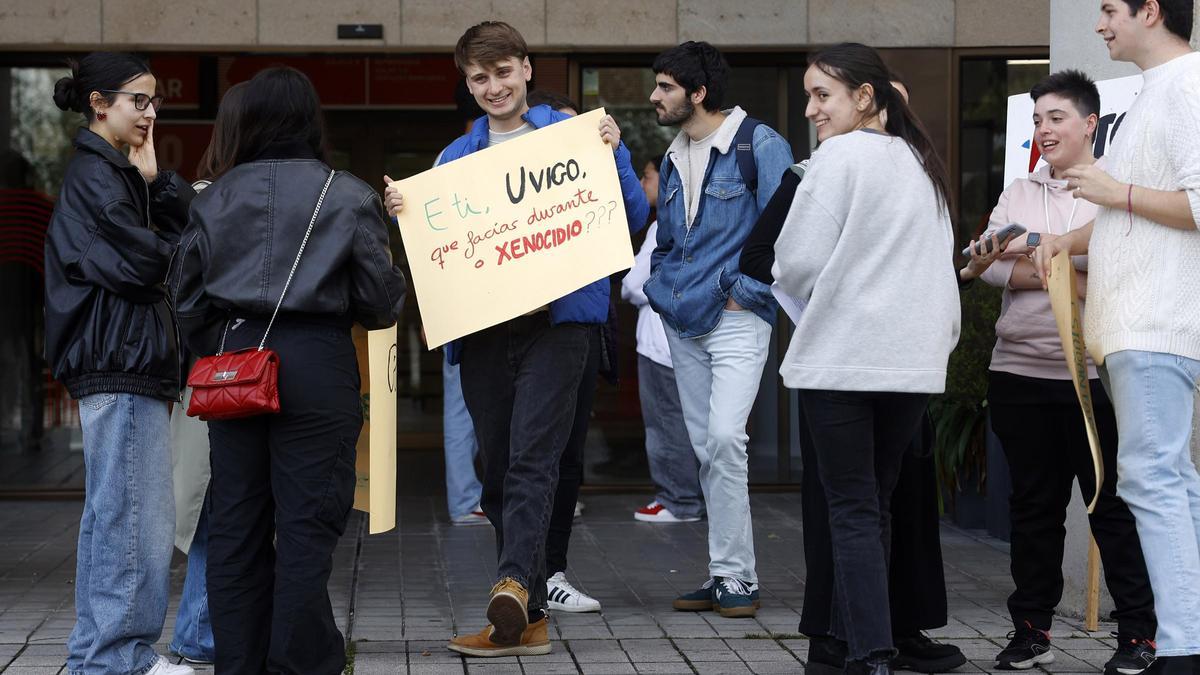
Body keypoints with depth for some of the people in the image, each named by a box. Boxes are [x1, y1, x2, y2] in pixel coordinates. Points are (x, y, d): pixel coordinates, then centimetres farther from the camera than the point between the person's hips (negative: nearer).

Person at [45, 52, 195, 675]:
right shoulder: (94, 175, -10)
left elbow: (184, 230, 12)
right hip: (119, 363, -11)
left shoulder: (116, 172, 20)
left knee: (113, 515, 14)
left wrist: (156, 180, -1)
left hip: (128, 361, 11)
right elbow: (140, 263, -17)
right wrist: (163, 251, 3)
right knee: (132, 517, -8)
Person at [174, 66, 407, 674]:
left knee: (235, 521, 9)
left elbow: (188, 298, 12)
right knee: (306, 521, 1)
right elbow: (379, 299, 0)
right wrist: (392, 300, 22)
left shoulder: (215, 197, 9)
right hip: (315, 362, -3)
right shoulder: (347, 196, -2)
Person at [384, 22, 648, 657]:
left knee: (531, 457, -19)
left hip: (555, 319, -4)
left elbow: (633, 218, 5)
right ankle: (527, 618, 13)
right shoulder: (455, 158, 17)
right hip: (480, 329, 4)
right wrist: (401, 212, -2)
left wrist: (614, 154, -10)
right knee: (498, 473, 6)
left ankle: (514, 581, -33)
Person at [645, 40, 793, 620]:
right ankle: (725, 575, 13)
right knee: (705, 448, 8)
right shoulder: (674, 159, 16)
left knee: (723, 437, -19)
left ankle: (736, 576, -12)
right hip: (682, 322, 8)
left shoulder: (759, 145, -8)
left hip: (735, 317, -8)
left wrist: (746, 290, -14)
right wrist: (658, 286, 12)